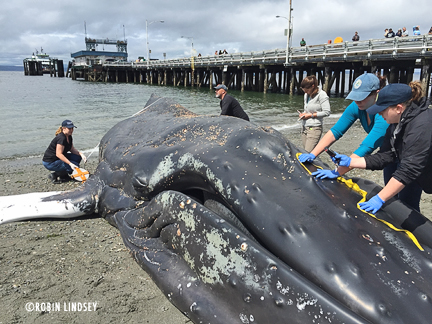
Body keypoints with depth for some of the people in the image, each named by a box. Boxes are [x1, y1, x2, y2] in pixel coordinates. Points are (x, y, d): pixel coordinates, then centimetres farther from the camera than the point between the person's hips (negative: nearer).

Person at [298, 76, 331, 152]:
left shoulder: (321, 95, -9)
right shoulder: (306, 95, 13)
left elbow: (326, 112, -12)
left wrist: (311, 115, -12)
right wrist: (303, 114, 4)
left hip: (314, 128, -7)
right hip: (304, 127, 8)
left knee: (308, 153, -15)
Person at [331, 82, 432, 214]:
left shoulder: (421, 125, -32)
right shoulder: (396, 125, -2)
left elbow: (409, 168, -36)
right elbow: (383, 157, -3)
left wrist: (380, 199, -36)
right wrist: (349, 161, -10)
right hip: (421, 177, 8)